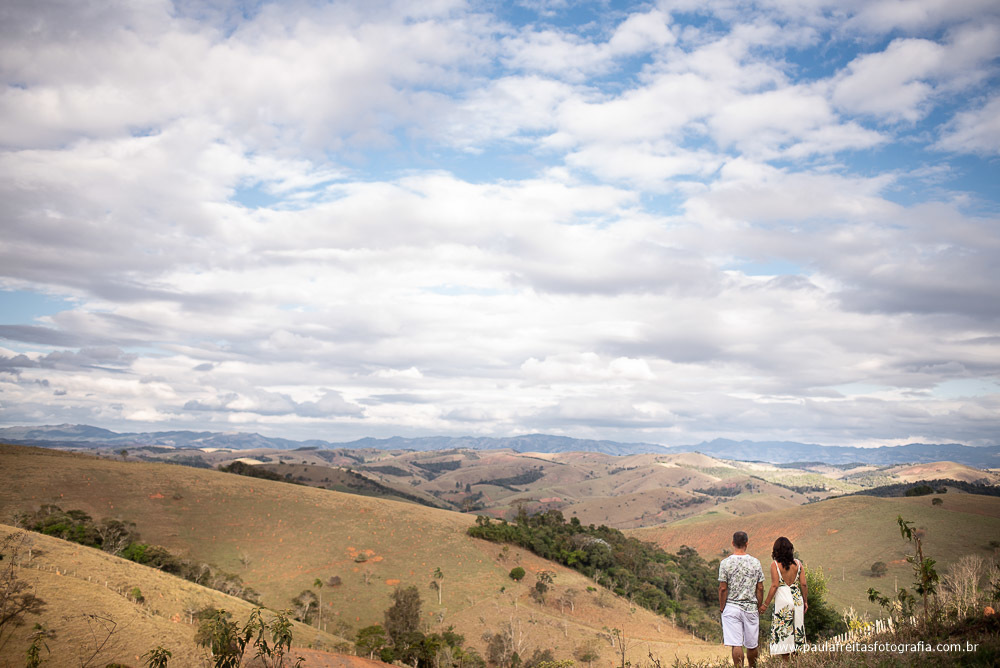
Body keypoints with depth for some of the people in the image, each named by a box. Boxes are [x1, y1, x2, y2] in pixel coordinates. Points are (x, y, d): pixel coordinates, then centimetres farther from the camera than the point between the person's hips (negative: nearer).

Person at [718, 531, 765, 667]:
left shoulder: (726, 563, -8)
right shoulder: (755, 562, -1)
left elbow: (723, 588, -7)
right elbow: (760, 588, 2)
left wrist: (722, 607, 3)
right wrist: (759, 606, 13)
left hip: (731, 607, -2)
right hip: (751, 607, 2)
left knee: (736, 644, -1)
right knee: (751, 644, 14)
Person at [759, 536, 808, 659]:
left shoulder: (775, 564, -8)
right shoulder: (797, 563, 3)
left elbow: (775, 586, -12)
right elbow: (803, 584, 3)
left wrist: (766, 604, -6)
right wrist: (805, 601, 15)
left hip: (783, 600, -4)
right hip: (797, 599, 4)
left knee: (783, 631, 3)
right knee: (797, 630, 14)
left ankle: (787, 661, 4)